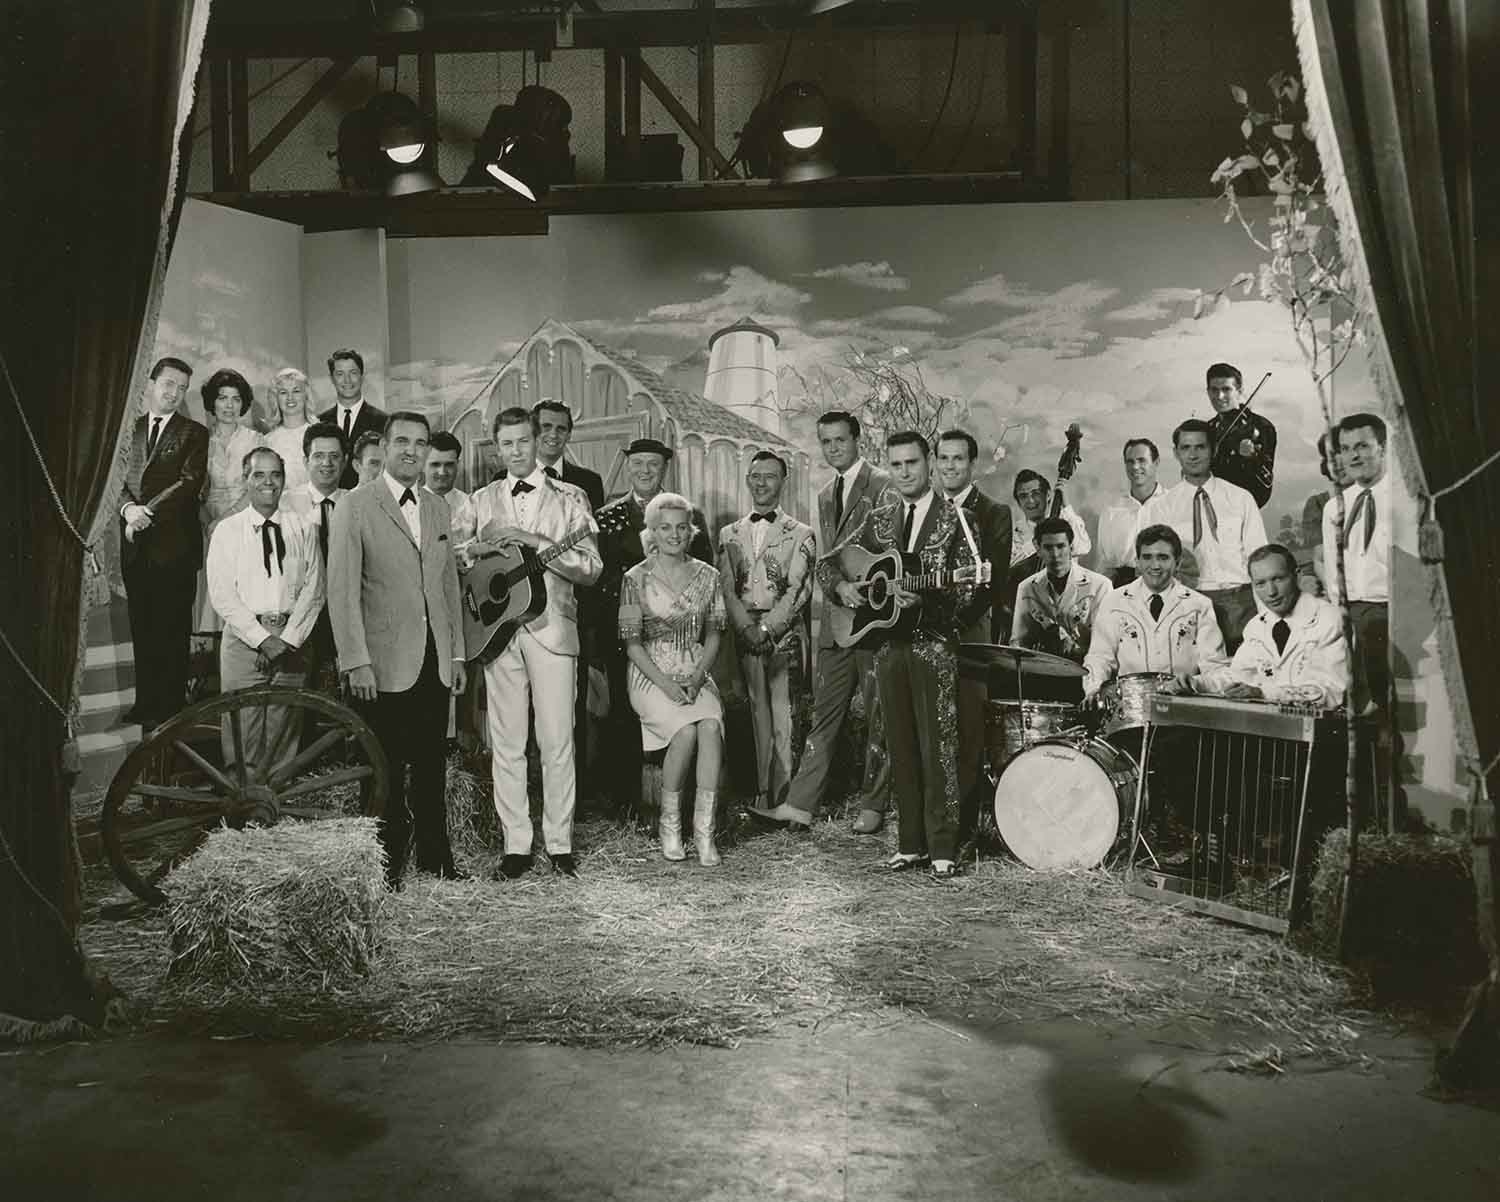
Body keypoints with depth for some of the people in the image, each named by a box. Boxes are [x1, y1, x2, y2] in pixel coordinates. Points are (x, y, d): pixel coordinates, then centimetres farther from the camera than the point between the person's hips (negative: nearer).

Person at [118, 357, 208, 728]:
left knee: (172, 631, -2)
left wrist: (148, 510, -14)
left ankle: (170, 708, 5)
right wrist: (128, 507, -11)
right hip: (135, 545, 4)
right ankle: (145, 702, 17)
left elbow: (190, 482, -7)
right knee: (141, 628, 8)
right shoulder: (130, 428, 14)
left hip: (175, 543, -4)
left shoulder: (193, 433, 4)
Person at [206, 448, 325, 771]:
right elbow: (222, 595, -3)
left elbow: (313, 590, 2)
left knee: (283, 734, 4)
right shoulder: (227, 530, 5)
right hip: (243, 639, -1)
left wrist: (287, 639, -9)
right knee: (242, 735, -3)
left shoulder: (302, 530, 9)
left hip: (290, 643, 1)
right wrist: (263, 639, -12)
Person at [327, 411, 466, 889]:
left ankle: (434, 854, 22)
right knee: (387, 768, 2)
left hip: (435, 661, 5)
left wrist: (457, 653, 13)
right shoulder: (355, 507, -4)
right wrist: (356, 662, -14)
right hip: (386, 662, -5)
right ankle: (388, 862, 14)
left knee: (431, 764, 11)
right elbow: (342, 590, -8)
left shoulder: (437, 508, 14)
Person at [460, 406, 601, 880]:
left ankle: (559, 844, 7)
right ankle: (516, 845, 10)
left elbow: (591, 568, -3)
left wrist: (535, 541, -13)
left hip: (551, 628, -2)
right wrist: (478, 548, -5)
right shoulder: (482, 500, 15)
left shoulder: (569, 499, 7)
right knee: (506, 743, 3)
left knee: (557, 741, -3)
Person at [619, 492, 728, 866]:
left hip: (696, 674, 3)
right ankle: (669, 821, -9)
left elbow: (713, 635, 10)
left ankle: (704, 829, -26)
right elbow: (632, 643, -1)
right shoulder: (636, 578, 0)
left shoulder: (707, 575, 8)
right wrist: (665, 683, -14)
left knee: (711, 726, -28)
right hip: (651, 675, -2)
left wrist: (696, 679, -7)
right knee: (686, 730, -29)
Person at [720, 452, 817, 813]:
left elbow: (798, 590, -4)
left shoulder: (801, 535, 6)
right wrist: (747, 629, -9)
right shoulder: (729, 534, 16)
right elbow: (726, 589, 7)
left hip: (786, 634, -3)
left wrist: (766, 628, -14)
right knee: (758, 716, 3)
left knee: (785, 719, -7)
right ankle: (762, 797, 8)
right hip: (744, 634, 3)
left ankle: (786, 802, -4)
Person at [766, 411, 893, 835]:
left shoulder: (882, 486, -4)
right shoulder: (825, 496, 19)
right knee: (824, 716, 7)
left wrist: (866, 593, -17)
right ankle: (800, 806, 8)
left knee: (878, 717, 3)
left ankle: (872, 807, 12)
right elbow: (823, 560, 14)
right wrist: (839, 587, -7)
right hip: (835, 623, 6)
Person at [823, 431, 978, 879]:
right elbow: (837, 560, 21)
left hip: (934, 645, -5)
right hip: (889, 643, 5)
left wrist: (922, 600, -23)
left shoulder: (953, 517, -3)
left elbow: (965, 590, -8)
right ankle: (910, 844, 17)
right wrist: (849, 585, 1)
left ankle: (943, 848, 2)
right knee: (901, 748, 9)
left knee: (937, 748, -4)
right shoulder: (880, 518, 12)